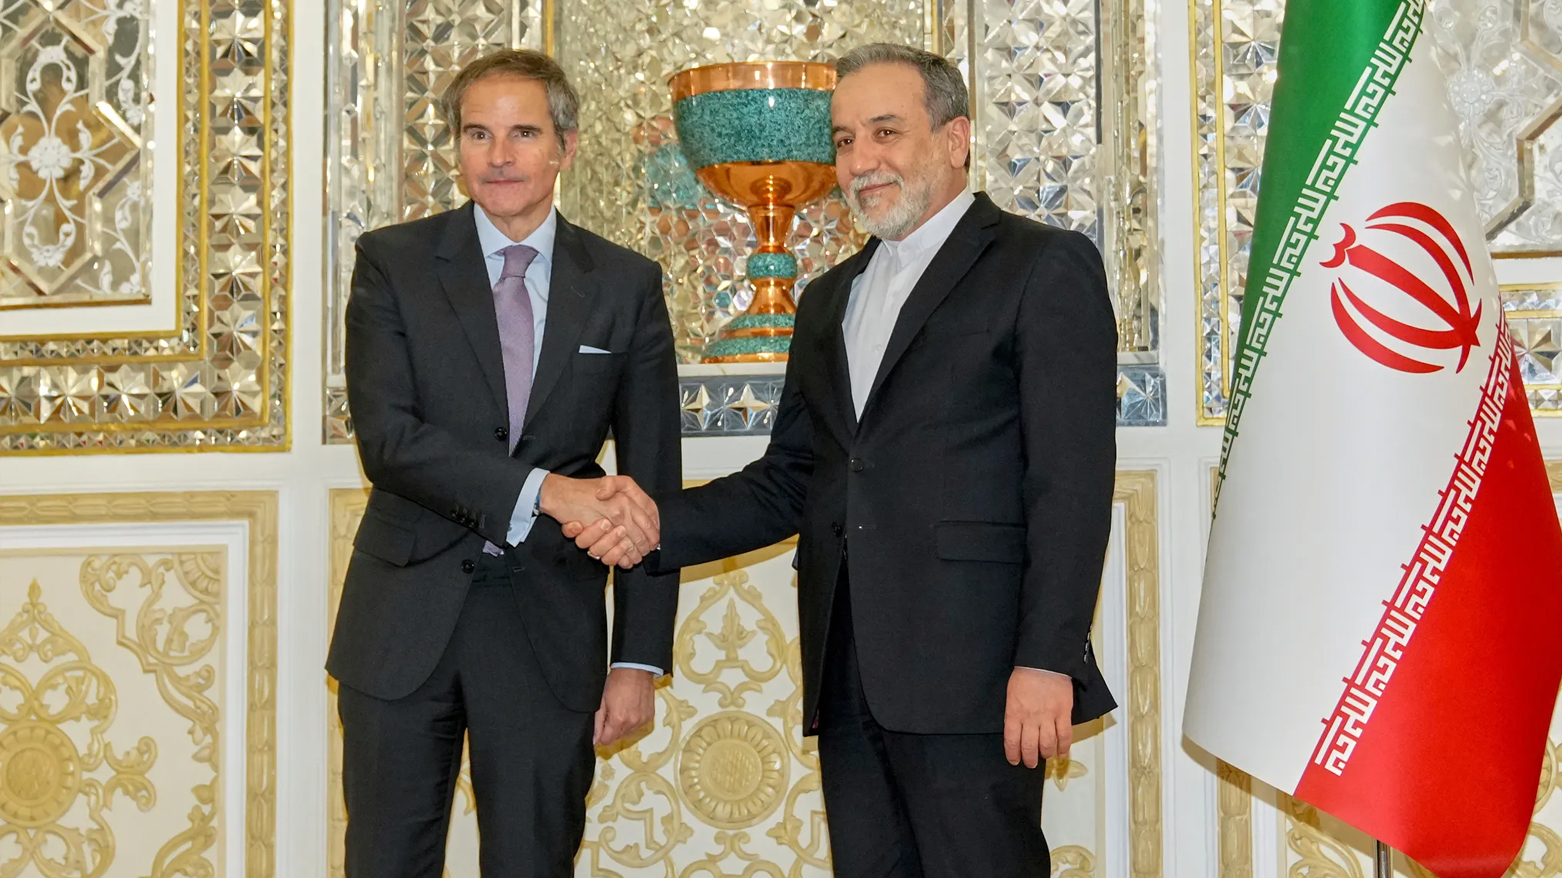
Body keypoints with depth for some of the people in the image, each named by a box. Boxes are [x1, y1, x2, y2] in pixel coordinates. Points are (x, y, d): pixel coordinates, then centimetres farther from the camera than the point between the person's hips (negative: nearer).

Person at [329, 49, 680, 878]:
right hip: (406, 619, 0)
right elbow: (386, 437, -13)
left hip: (549, 630, 1)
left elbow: (651, 484, 4)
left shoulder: (626, 287, 3)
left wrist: (639, 657, 0)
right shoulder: (392, 263, 0)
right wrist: (544, 490, -25)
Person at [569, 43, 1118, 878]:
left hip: (971, 674, -6)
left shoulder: (1044, 266, -1)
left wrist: (1048, 659, -16)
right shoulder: (830, 299, 22)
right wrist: (662, 522, 3)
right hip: (848, 675, 7)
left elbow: (1071, 481, -9)